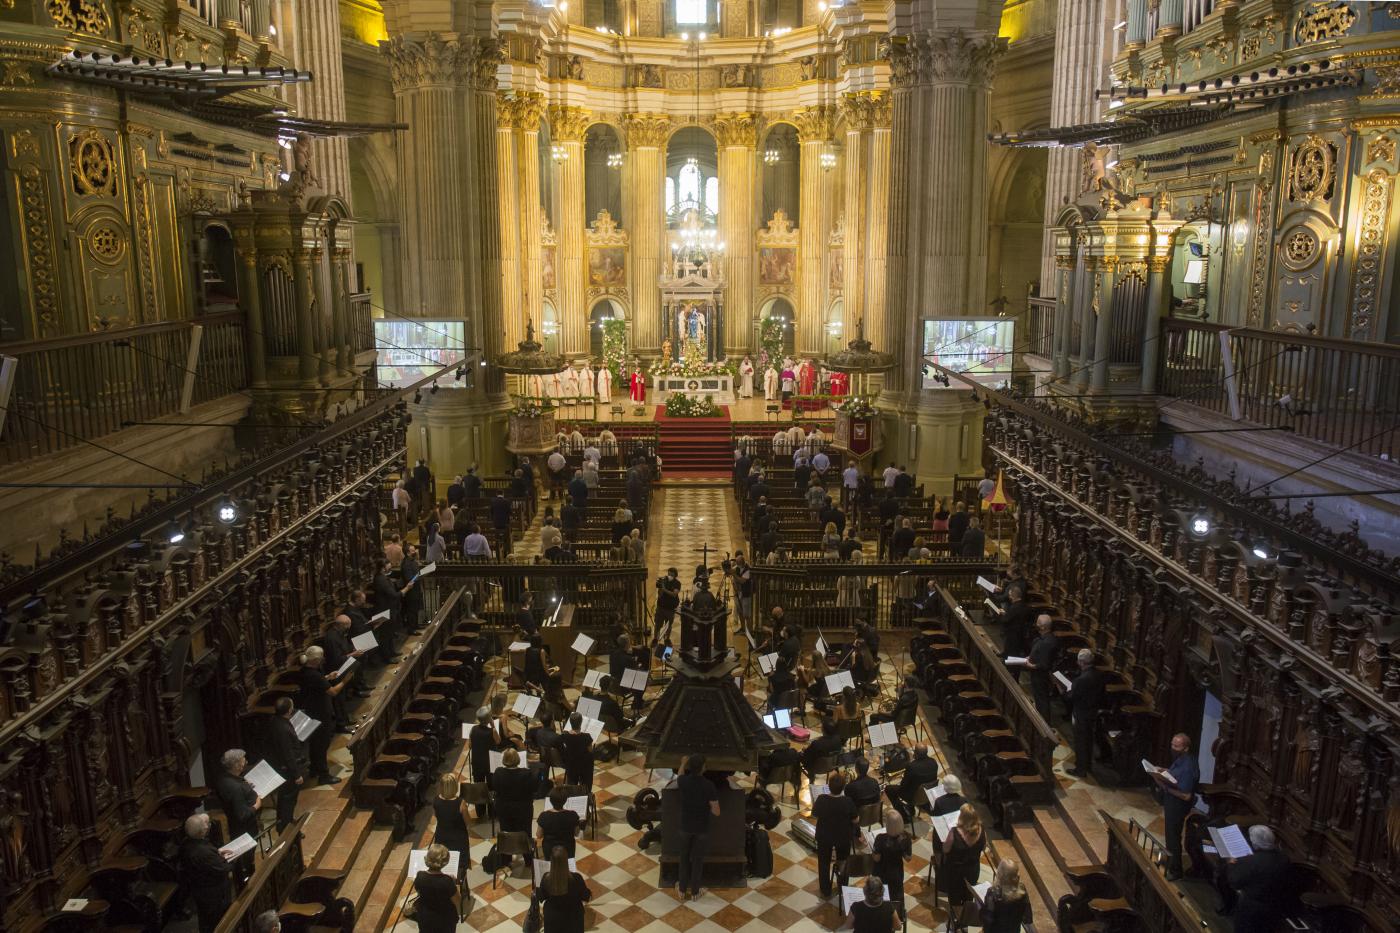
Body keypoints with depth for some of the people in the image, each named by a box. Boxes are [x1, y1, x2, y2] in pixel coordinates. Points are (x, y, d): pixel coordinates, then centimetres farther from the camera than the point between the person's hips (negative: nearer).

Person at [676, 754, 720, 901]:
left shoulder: (683, 781, -17)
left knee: (684, 857, 22)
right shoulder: (709, 785, -25)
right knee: (698, 859, 16)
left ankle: (682, 888, 34)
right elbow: (716, 812, -19)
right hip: (702, 828, -2)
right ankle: (694, 891, 29)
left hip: (685, 826, 2)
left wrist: (683, 764, 25)